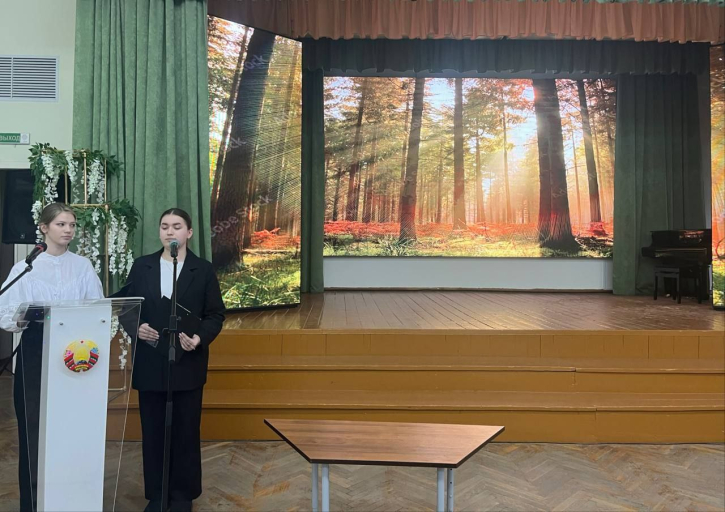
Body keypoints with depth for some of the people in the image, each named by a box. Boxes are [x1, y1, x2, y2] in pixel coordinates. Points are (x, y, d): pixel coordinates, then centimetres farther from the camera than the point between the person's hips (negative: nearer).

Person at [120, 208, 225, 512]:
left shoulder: (203, 270, 0)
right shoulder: (141, 266, 6)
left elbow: (215, 315, -1)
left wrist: (200, 338, -18)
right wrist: (136, 327, -13)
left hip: (187, 364, -2)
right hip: (149, 363, 2)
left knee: (186, 432, 7)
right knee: (152, 432, 10)